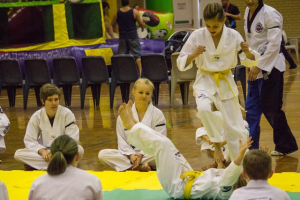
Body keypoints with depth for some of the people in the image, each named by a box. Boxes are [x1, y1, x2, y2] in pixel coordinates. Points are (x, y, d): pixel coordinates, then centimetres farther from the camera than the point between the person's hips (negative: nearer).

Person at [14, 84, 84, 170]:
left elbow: (73, 139, -10)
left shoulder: (67, 114, -9)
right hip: (44, 150, 2)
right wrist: (42, 151, -22)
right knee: (18, 154, -23)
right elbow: (29, 140, -4)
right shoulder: (36, 116, -4)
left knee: (79, 150, -34)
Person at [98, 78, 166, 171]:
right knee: (102, 154, -23)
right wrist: (131, 154, -14)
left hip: (149, 154, -2)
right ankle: (140, 167, -29)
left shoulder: (157, 114, 0)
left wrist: (142, 154, -18)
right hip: (128, 153, 3)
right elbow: (121, 140, 4)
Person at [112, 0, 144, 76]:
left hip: (122, 37, 2)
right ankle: (140, 71, -4)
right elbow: (141, 23, -4)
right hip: (133, 36, -2)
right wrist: (142, 28, 18)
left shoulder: (117, 13, -2)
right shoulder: (134, 12, -8)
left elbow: (113, 25, 7)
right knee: (137, 54, 2)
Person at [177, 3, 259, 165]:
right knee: (204, 109, -34)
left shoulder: (233, 36, -10)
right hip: (205, 80, -1)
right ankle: (216, 143, -10)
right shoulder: (197, 36, -12)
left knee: (235, 127, 2)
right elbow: (181, 63, -8)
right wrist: (193, 55, -28)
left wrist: (248, 52, -24)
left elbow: (249, 61, -1)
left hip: (226, 82, 1)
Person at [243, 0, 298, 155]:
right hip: (256, 67, 8)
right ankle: (251, 147, 18)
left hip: (271, 67, -8)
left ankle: (286, 145, 14)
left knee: (271, 109, -2)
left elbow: (274, 44, -21)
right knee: (252, 108, 10)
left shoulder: (270, 14, -17)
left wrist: (259, 66, -21)